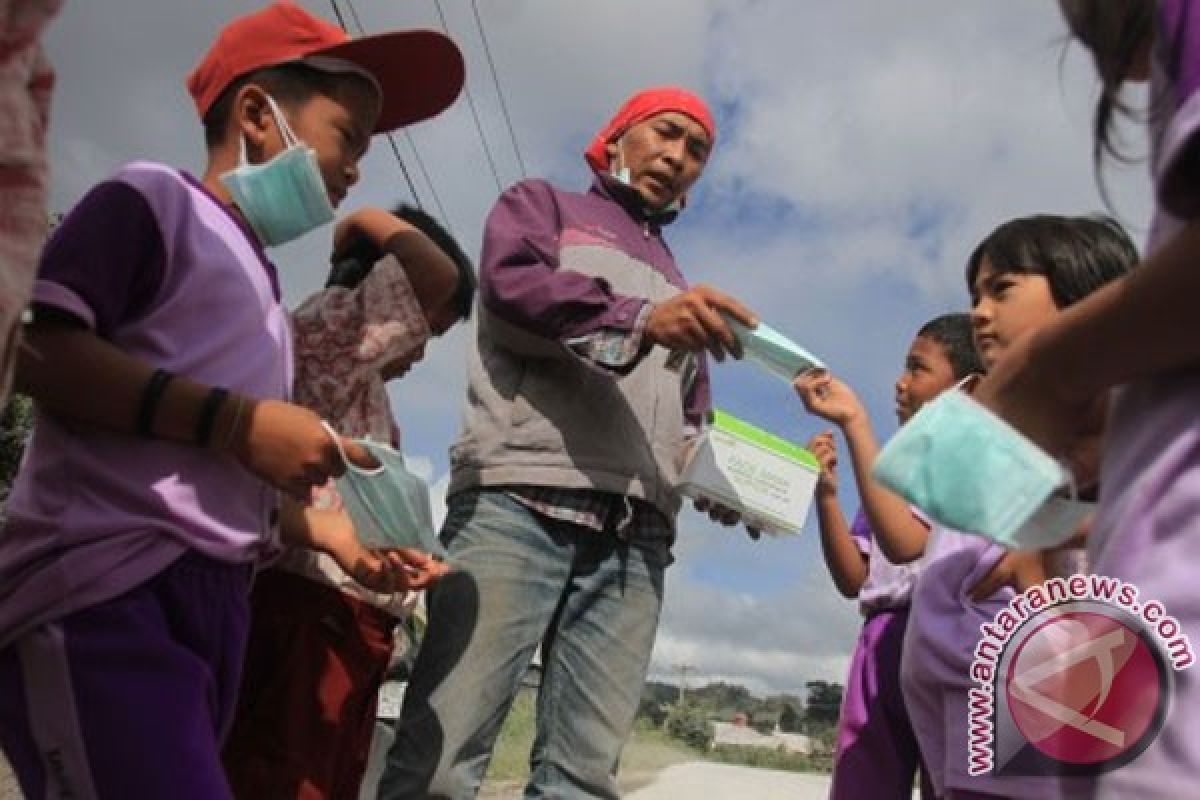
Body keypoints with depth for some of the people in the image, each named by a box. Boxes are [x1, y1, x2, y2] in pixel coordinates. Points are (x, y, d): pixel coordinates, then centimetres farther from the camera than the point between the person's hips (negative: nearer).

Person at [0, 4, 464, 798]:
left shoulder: (265, 295, 24)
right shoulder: (155, 199, 1)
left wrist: (329, 531, 12)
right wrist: (235, 419, -17)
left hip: (215, 601, 9)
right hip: (101, 586, -8)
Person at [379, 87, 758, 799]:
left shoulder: (680, 292, 33)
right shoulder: (543, 205, 19)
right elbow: (510, 283, -4)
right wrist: (641, 318, -21)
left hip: (635, 538, 5)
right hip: (519, 503, -4)